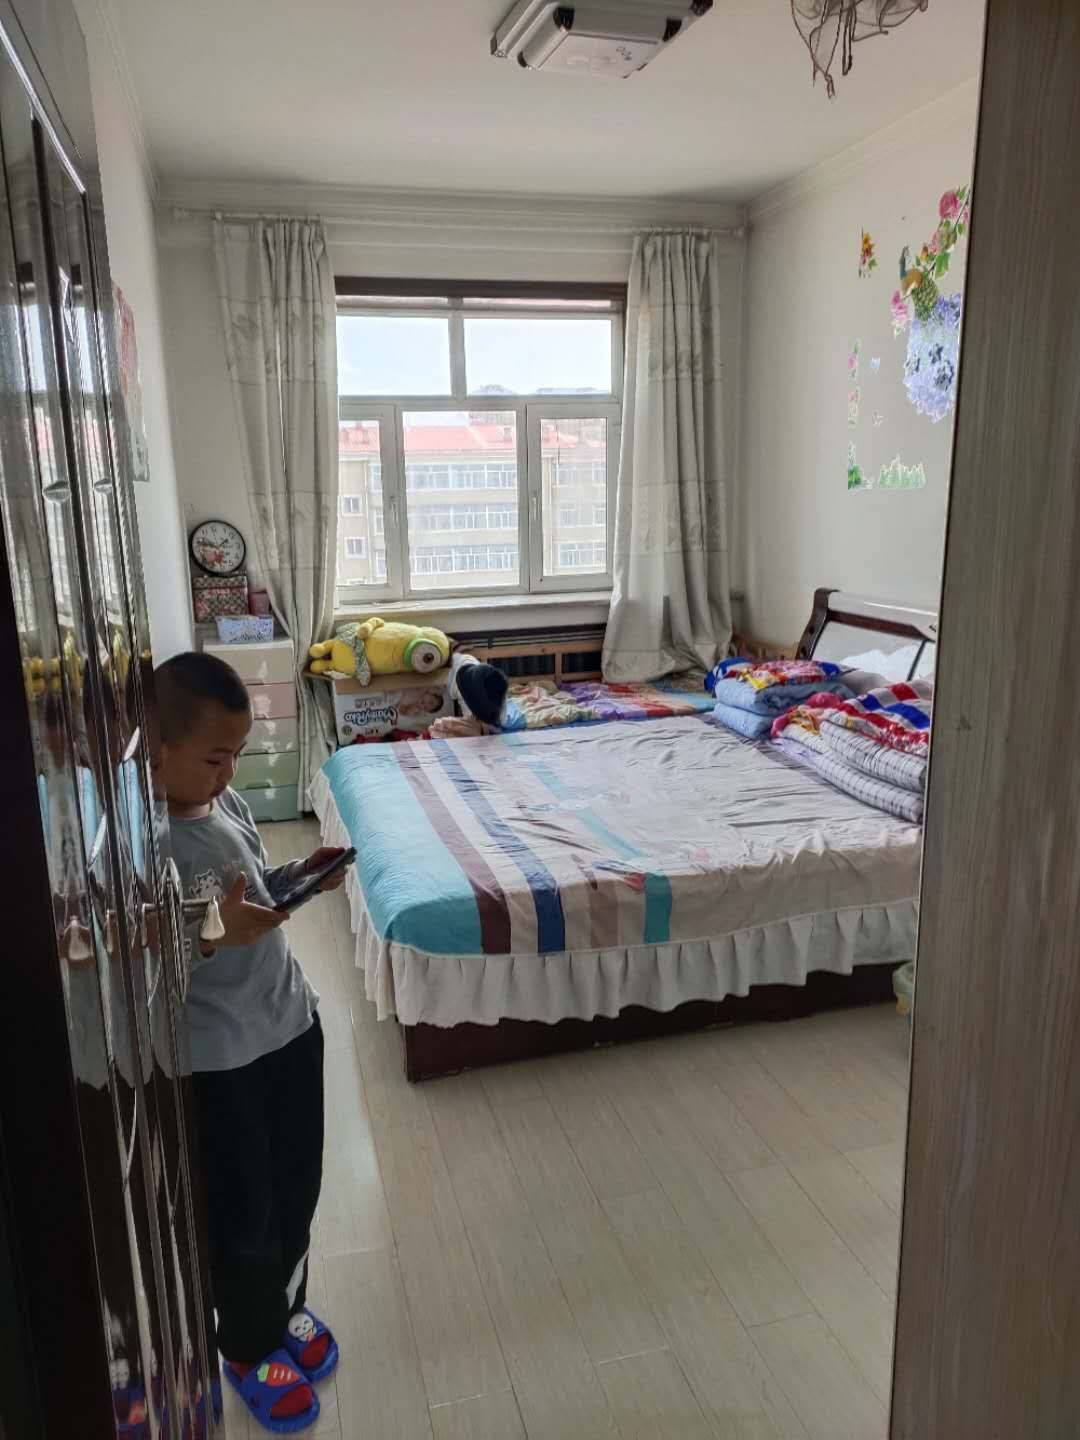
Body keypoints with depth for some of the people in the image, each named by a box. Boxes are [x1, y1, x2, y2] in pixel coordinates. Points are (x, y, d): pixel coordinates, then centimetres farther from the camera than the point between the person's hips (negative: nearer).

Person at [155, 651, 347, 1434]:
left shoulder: (226, 802, -2)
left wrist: (300, 874, -5)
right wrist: (213, 937, -33)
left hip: (290, 1023, 7)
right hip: (215, 1061, -6)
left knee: (297, 1191, 23)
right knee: (242, 1214, 14)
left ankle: (286, 1309, 50)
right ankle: (247, 1350, 42)